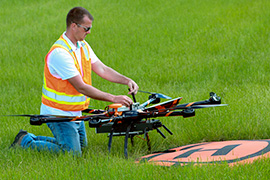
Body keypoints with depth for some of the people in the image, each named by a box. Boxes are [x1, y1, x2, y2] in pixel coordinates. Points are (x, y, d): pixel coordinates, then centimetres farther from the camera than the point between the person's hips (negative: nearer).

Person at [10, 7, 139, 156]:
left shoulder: (83, 46, 4)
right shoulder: (59, 53, -28)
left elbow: (102, 69, 5)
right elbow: (81, 87, -28)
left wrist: (126, 80, -11)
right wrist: (113, 98, -28)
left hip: (75, 113, 9)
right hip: (58, 114, -9)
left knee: (81, 146, 20)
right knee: (72, 154, -8)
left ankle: (31, 138, 26)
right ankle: (26, 142, 6)